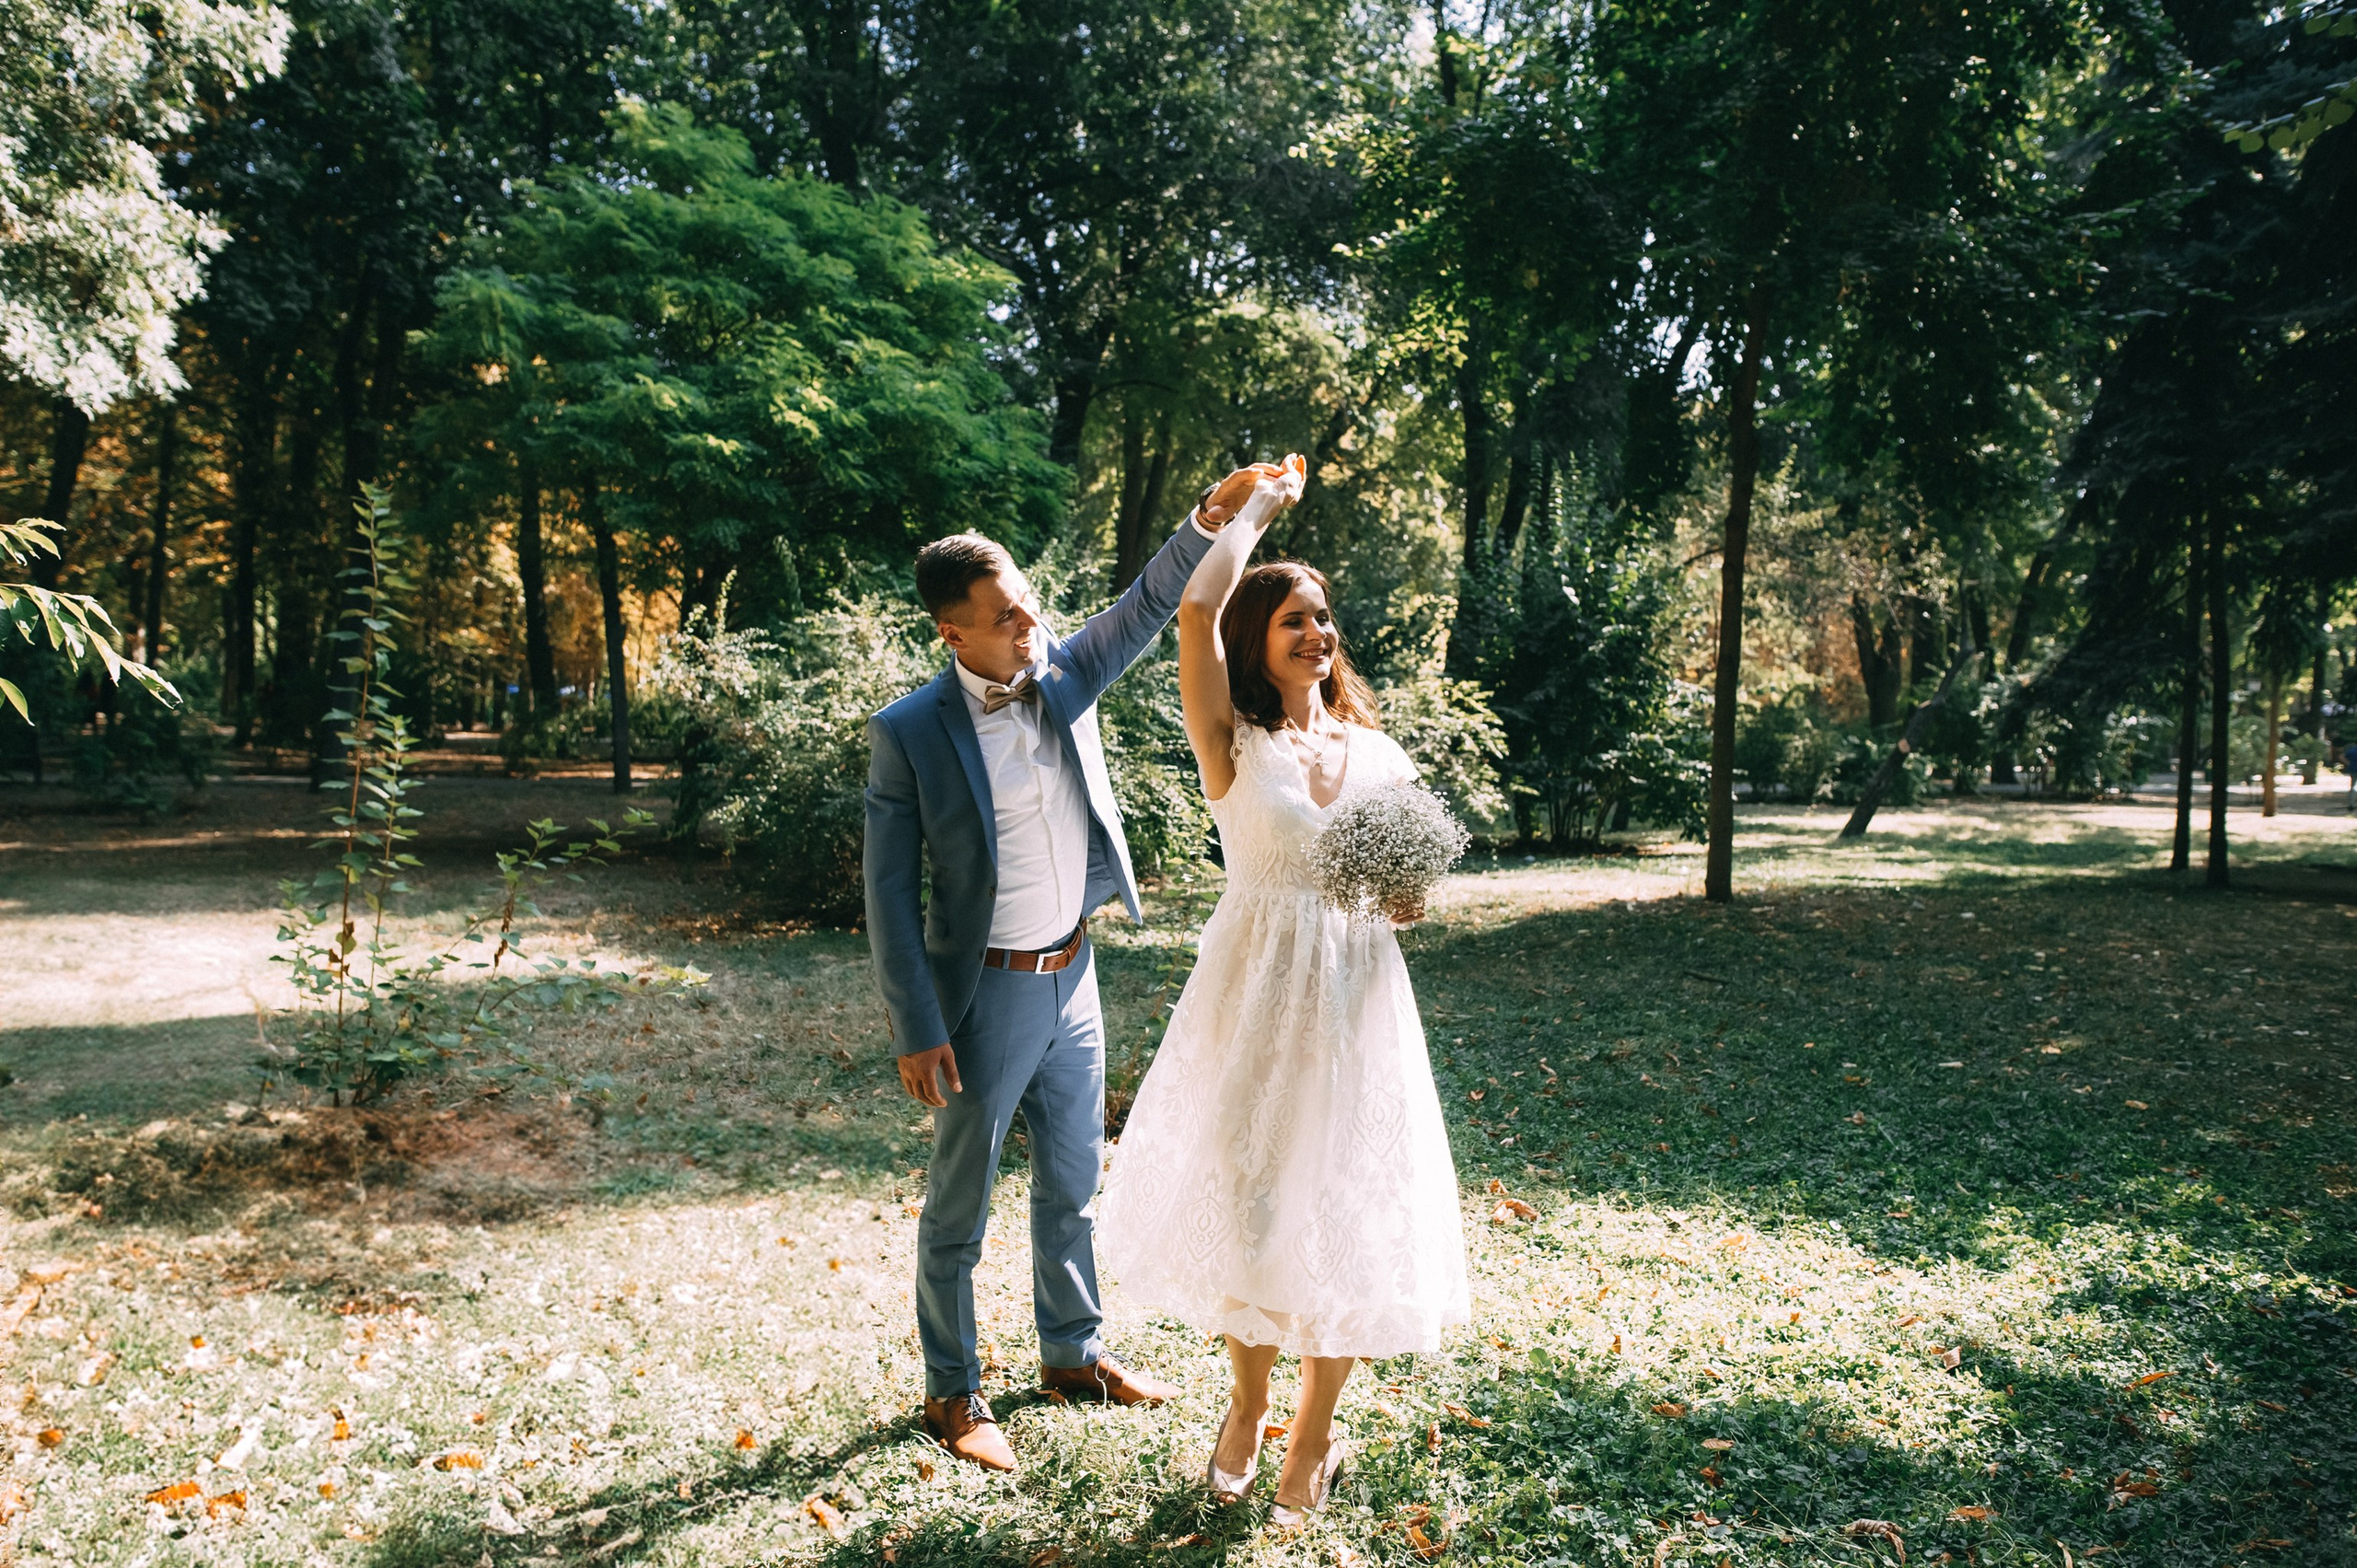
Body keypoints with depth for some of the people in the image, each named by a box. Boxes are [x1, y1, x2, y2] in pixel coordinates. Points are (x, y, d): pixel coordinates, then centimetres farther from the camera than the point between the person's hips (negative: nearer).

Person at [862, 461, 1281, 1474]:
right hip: (984, 992, -5)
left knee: (1073, 1186, 20)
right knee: (958, 1206, 10)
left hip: (1072, 977, 6)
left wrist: (1211, 517, -23)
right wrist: (916, 1031, -15)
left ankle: (1074, 1352, 39)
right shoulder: (909, 732, -15)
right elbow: (890, 893, -13)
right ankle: (953, 1391, 28)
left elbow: (1149, 604, -4)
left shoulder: (1063, 673, -1)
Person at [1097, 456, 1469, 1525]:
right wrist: (1256, 509, -5)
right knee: (1244, 1195, 9)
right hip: (1251, 995, -2)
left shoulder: (1380, 755, 5)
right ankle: (1246, 1405, 37)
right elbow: (1196, 609, -20)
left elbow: (1411, 889, 12)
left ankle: (1314, 1434, 29)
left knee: (1345, 1209, 7)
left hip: (1355, 1003, 2)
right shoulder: (1233, 742, -4)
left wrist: (1410, 901, -12)